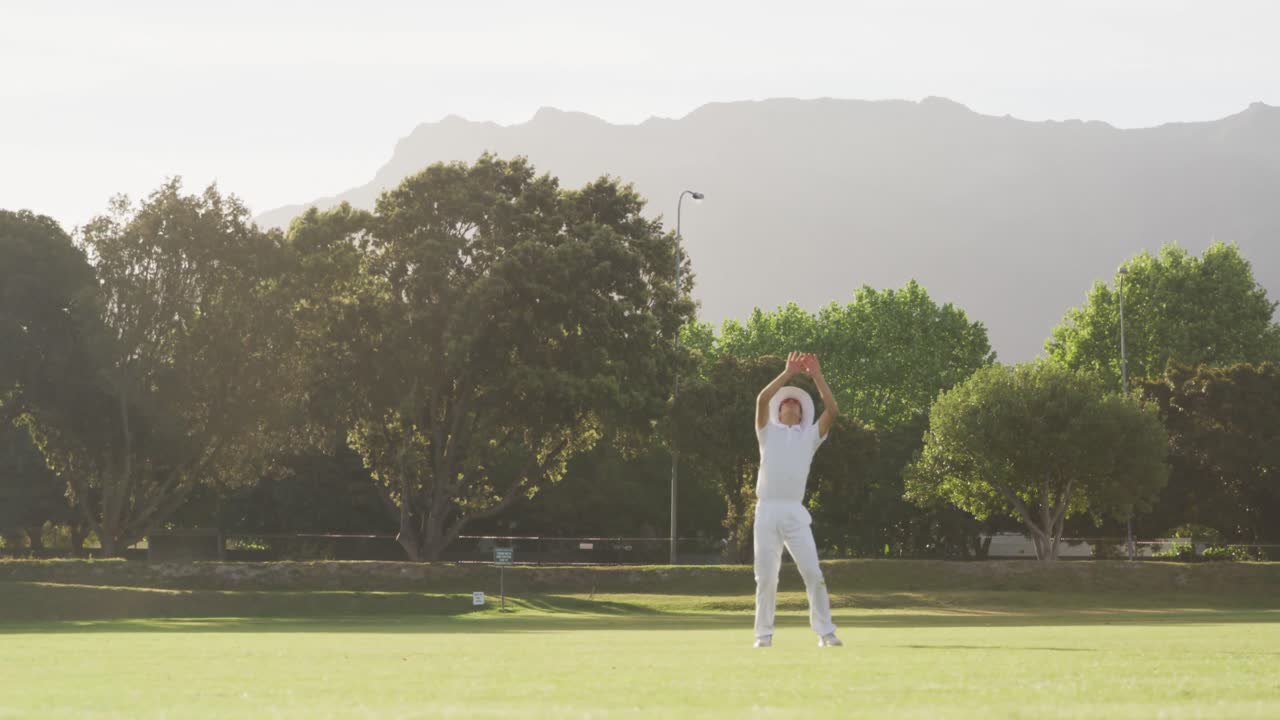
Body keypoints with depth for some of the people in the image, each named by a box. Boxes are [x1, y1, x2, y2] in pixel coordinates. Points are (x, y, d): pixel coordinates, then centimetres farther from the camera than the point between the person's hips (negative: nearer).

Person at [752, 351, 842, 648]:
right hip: (767, 512, 0)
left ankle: (826, 632, -5)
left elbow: (832, 410, 4)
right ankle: (764, 634, 6)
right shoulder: (769, 433, 17)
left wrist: (817, 376, 4)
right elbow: (762, 400, 0)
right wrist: (788, 374, 1)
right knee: (766, 576, 0)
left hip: (795, 513, 0)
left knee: (813, 573, -8)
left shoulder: (810, 435, 18)